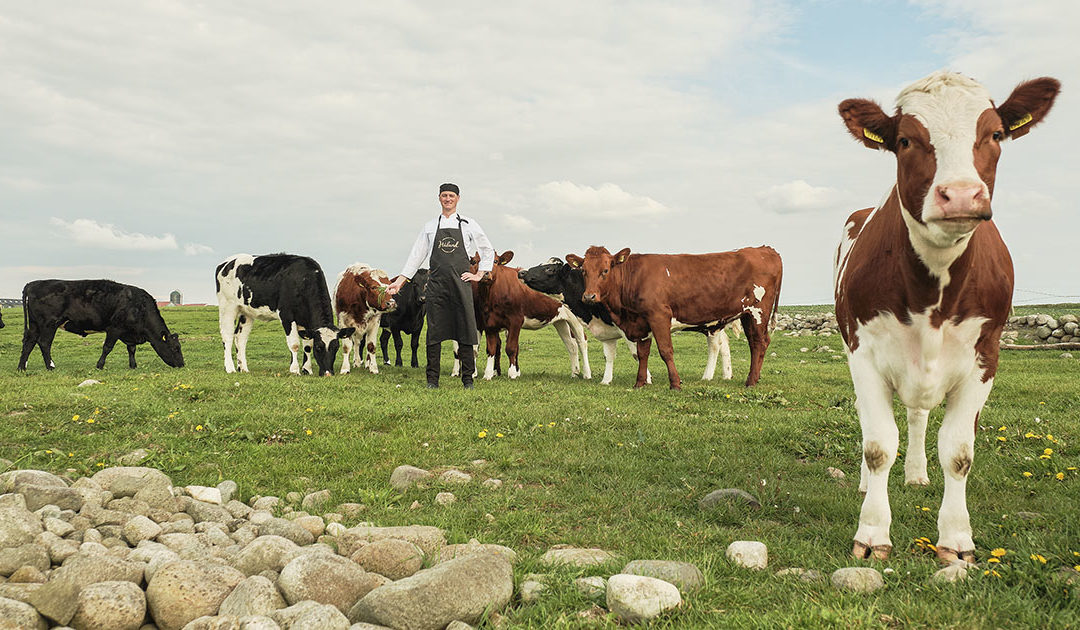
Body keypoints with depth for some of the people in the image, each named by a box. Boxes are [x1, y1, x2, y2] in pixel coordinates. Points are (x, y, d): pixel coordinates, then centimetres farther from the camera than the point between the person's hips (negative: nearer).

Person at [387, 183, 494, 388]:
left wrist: (479, 275, 7)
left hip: (461, 283, -1)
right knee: (434, 332, 0)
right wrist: (399, 281, 9)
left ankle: (467, 379, 5)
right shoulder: (430, 227, 14)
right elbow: (417, 255, 15)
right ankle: (432, 379, 6)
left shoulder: (468, 224, 10)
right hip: (436, 283, 1)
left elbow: (488, 250, 16)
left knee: (465, 331, -2)